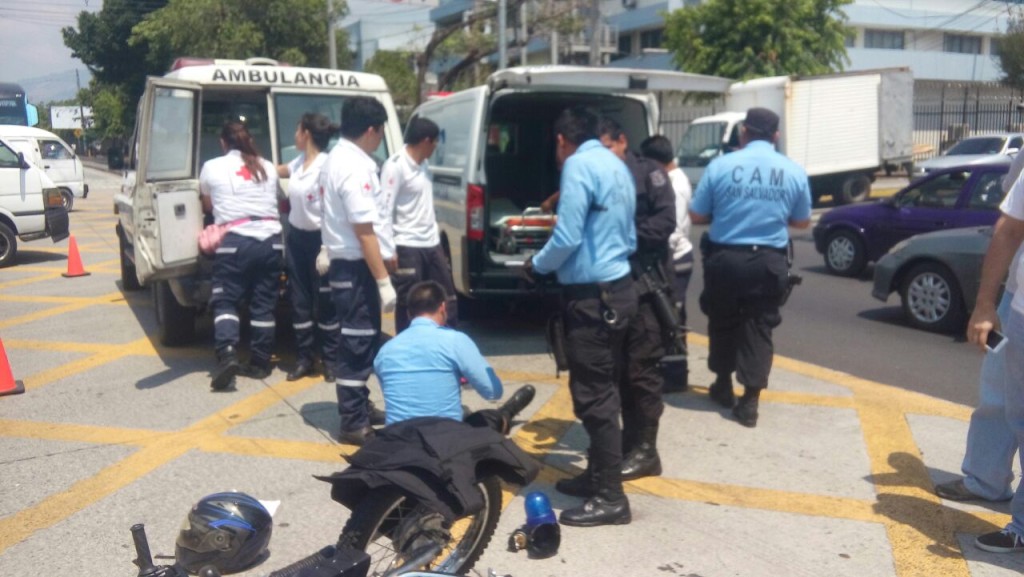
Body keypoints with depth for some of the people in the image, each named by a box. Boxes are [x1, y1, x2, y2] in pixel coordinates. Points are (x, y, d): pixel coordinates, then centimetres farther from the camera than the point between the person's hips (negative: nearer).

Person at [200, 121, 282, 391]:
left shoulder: (211, 167, 7)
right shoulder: (268, 167, 15)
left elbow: (207, 206, 22)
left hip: (235, 241, -3)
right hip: (270, 239, 3)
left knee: (224, 301, 6)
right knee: (263, 304, 9)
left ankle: (227, 354, -13)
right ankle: (260, 363, 14)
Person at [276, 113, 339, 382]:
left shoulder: (326, 165, -18)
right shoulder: (298, 162, 7)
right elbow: (275, 171, 30)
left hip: (318, 239, -7)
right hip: (296, 238, 8)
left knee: (324, 302, 2)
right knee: (299, 300, 10)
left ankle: (330, 359, 15)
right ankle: (304, 357, 20)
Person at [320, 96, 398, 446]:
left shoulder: (337, 157, 10)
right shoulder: (355, 168, -21)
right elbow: (364, 231, -25)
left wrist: (329, 248, 35)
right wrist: (384, 281, -24)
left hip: (343, 262, 10)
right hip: (356, 266, -10)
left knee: (357, 341, 20)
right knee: (359, 344, -3)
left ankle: (356, 406, 33)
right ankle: (354, 424, 5)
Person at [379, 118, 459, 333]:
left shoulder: (423, 165, 12)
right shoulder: (395, 166, -14)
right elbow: (385, 209, -17)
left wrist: (435, 237, 19)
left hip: (432, 244, 9)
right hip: (407, 247, -8)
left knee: (448, 299, 14)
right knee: (408, 305, 1)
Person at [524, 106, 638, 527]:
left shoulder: (579, 165, -12)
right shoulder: (616, 166, 15)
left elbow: (566, 239, -19)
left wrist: (535, 266, 0)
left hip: (592, 296, -10)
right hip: (617, 288, 10)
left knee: (593, 397, -3)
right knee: (602, 391, 17)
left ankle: (610, 497, 4)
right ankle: (598, 476, 29)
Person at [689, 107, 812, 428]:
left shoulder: (720, 166, -6)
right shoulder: (794, 172, 0)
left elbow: (696, 216, -1)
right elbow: (802, 222, 11)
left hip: (725, 259, 0)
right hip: (768, 262, 1)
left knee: (722, 323, 18)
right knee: (759, 329, 8)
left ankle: (723, 386, 33)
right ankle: (749, 403, 6)